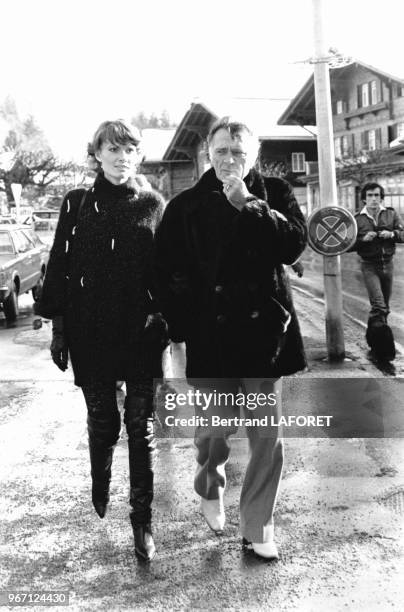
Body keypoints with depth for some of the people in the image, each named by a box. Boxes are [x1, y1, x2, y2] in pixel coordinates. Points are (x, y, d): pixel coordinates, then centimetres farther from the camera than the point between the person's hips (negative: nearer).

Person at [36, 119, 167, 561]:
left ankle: (142, 520, 15)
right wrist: (58, 326, 2)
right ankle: (99, 490, 42)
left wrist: (163, 316, -4)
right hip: (90, 334, 1)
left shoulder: (153, 205, 5)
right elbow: (60, 266, 5)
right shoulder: (77, 205, 5)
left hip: (142, 331, 0)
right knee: (102, 421, 11)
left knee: (141, 426, 3)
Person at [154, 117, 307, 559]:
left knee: (267, 435, 4)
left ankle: (257, 529, 22)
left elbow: (294, 245, -9)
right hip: (211, 336, 0)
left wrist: (248, 204, -15)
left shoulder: (274, 194, 6)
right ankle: (210, 490, 40)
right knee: (216, 427, 7)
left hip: (264, 332, 1)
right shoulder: (186, 207, 3)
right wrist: (180, 329, -4)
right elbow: (167, 273, 2)